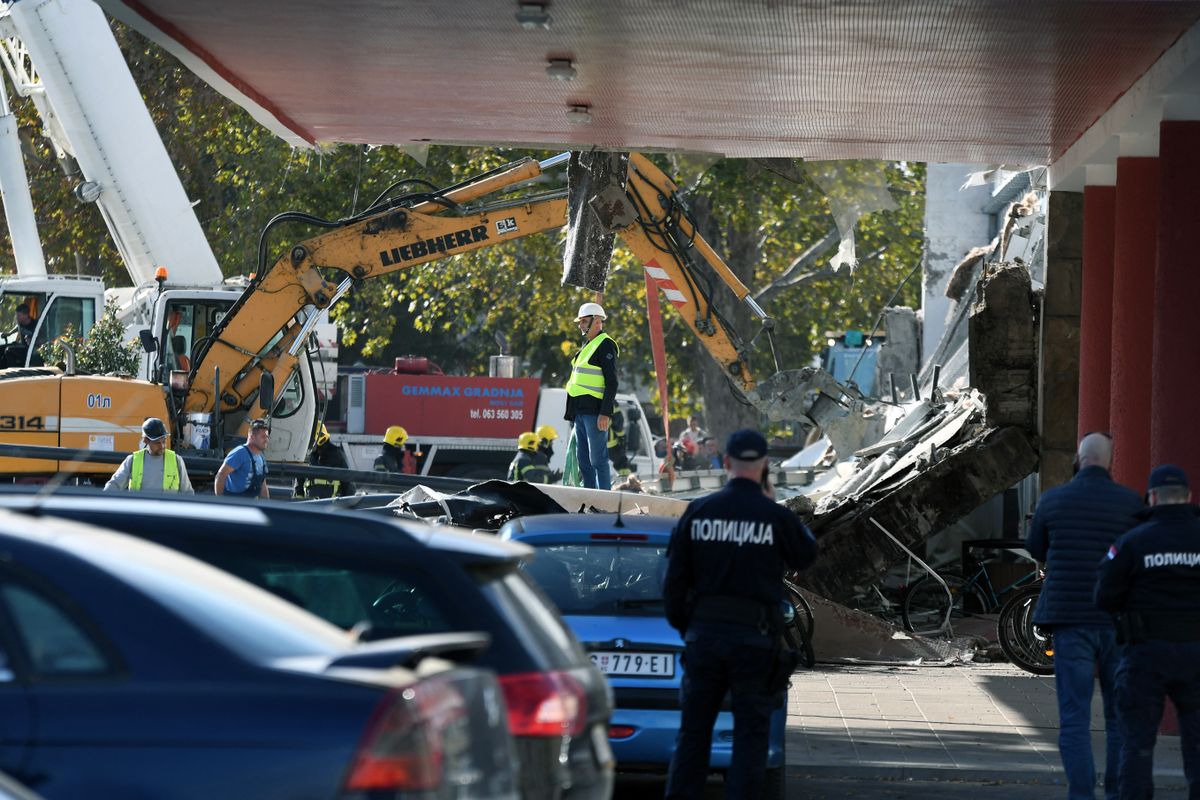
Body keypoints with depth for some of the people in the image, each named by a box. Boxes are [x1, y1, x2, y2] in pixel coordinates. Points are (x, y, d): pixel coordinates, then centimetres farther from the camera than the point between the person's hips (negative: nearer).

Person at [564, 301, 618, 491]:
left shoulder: (605, 345, -9)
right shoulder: (587, 346, 20)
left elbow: (611, 382, -16)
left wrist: (605, 413, -22)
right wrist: (573, 412, 22)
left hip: (595, 411, -10)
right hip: (581, 411, 10)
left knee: (598, 459, -11)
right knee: (584, 461, 11)